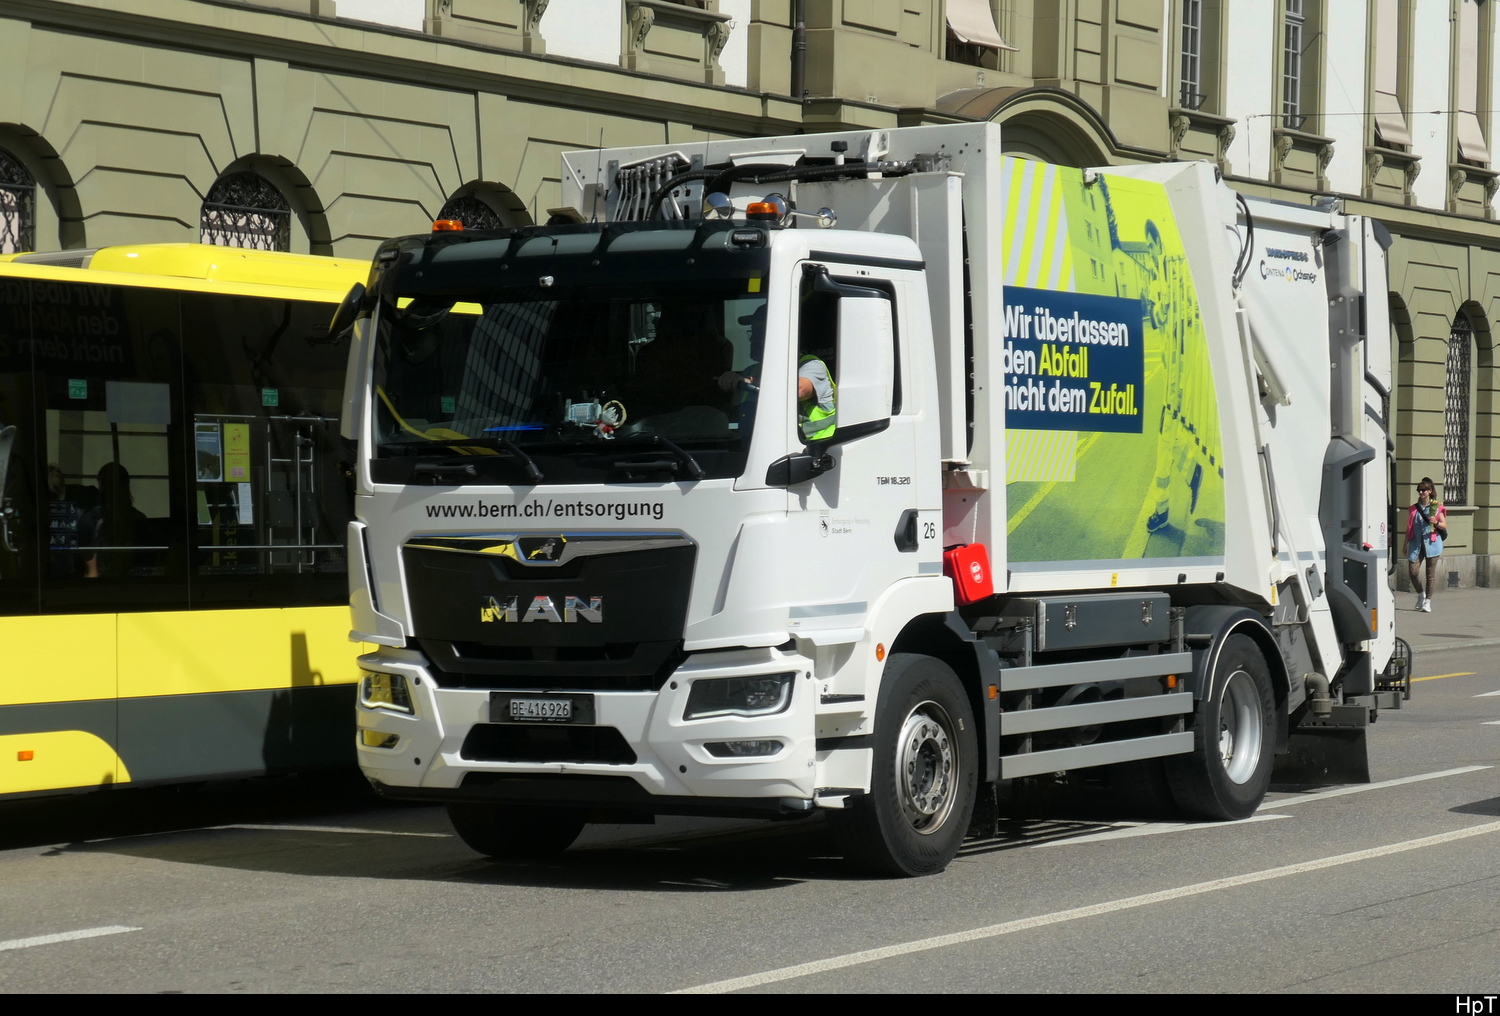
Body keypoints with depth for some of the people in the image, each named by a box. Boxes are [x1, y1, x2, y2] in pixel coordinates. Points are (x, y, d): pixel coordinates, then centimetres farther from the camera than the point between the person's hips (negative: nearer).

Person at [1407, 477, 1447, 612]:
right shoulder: (1413, 509, 11)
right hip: (1416, 544, 2)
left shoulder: (1436, 508, 4)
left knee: (1431, 573, 0)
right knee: (1413, 571, -8)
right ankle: (1420, 594, 18)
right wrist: (1406, 545, 9)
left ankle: (1428, 601, 8)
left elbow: (1444, 526, 5)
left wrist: (1436, 522, -16)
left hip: (1432, 544, -2)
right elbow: (1409, 528, 13)